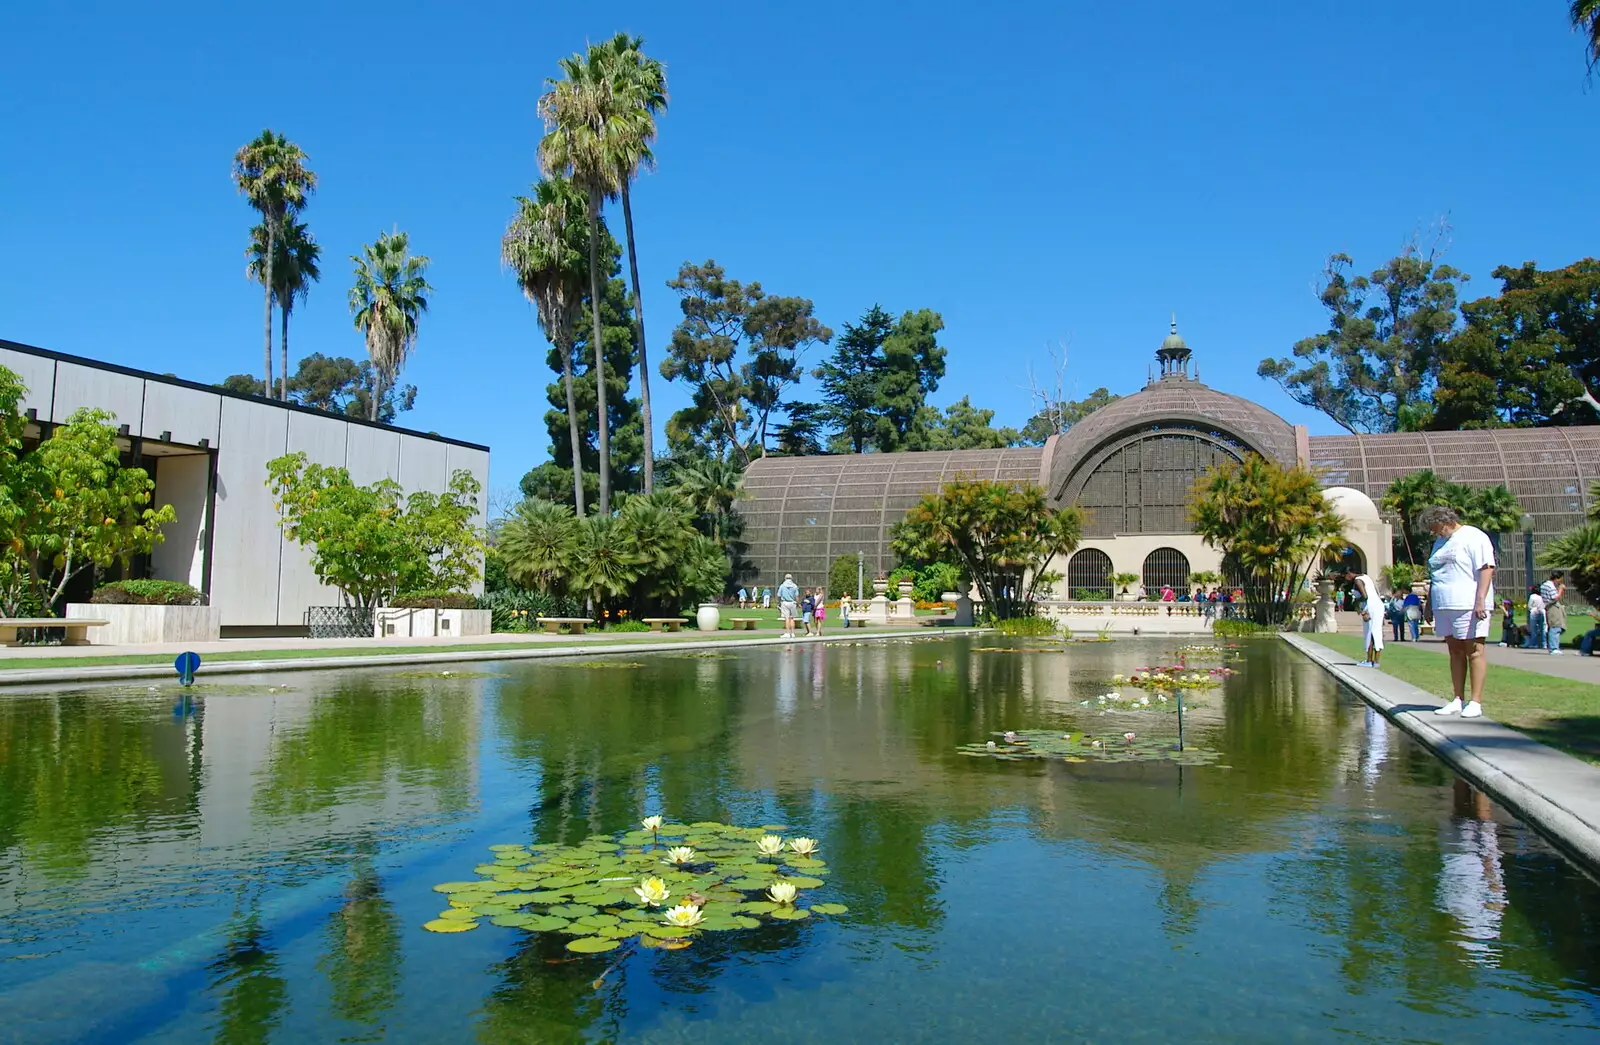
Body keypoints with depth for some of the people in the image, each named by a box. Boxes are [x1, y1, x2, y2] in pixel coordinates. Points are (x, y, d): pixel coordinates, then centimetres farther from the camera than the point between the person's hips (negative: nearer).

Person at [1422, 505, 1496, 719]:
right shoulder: (1440, 542, 21)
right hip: (1444, 606, 8)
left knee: (1474, 650, -5)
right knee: (1455, 651, 9)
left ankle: (1476, 702, -4)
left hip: (1468, 605, -8)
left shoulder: (1473, 537, -5)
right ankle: (1458, 700, 12)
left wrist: (1480, 600, -21)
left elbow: (1487, 568, -13)